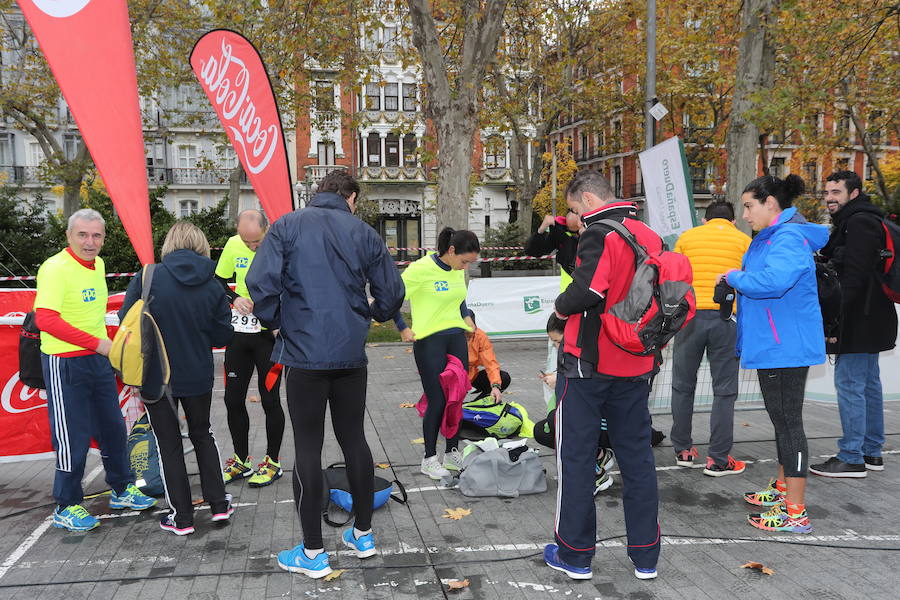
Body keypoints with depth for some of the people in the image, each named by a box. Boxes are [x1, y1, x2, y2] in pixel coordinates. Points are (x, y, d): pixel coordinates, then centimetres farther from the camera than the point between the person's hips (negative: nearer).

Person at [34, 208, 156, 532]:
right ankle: (67, 507, 19)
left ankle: (121, 490, 32)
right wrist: (97, 343, -26)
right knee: (73, 436, 1)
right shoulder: (55, 268, -18)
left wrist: (105, 343, 14)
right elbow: (45, 319, -27)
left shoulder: (98, 264, 8)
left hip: (99, 359, 8)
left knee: (112, 427, 16)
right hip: (64, 363, -8)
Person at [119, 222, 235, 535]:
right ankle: (219, 504, 24)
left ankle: (181, 517, 18)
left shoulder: (147, 278, -12)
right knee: (202, 434, 22)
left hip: (157, 376, -2)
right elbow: (223, 336, -3)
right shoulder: (213, 286, -6)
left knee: (169, 444, 11)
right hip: (198, 377, 2)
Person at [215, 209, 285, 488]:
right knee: (233, 399, 10)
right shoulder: (233, 245, 0)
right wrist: (234, 298, -9)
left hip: (270, 332, -5)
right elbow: (220, 282, 12)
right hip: (239, 332, 5)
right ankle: (241, 460, 27)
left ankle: (273, 462, 20)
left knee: (270, 400, 2)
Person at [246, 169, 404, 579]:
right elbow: (392, 293, 5)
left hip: (305, 352, -3)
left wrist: (275, 322, 5)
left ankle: (312, 553, 13)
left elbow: (261, 282, -12)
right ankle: (363, 534, 28)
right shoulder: (365, 234, 4)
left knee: (308, 448, 4)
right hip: (351, 353, 3)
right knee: (354, 439, 15)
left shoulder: (288, 226, -2)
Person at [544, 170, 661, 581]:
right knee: (638, 459, 14)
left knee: (576, 457, 6)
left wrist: (562, 308, -8)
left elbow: (588, 288, -26)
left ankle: (575, 555, 15)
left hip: (589, 364, -7)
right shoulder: (651, 236, 9)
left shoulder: (599, 234, -13)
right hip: (636, 368, 7)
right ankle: (646, 557, 22)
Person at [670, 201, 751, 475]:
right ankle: (718, 460, 7)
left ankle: (683, 450, 23)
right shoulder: (743, 240, 8)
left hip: (690, 315, 2)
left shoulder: (686, 237, 12)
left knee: (683, 386, 14)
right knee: (724, 391, 5)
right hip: (726, 318, -1)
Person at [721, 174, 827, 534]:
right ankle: (783, 488, 35)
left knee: (788, 422, -5)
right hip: (771, 344, 11)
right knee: (782, 420, 20)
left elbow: (773, 281, -35)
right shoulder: (769, 237, 15)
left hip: (786, 346, -11)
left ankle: (796, 512, 3)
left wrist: (736, 277, -20)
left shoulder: (789, 237, -18)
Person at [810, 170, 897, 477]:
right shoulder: (856, 221, 19)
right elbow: (838, 266, 21)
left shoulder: (859, 222, -15)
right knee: (868, 383, 14)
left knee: (849, 385, -7)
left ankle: (851, 458, -2)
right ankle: (872, 452, 23)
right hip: (867, 320, 11)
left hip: (858, 321, -11)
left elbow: (854, 276, -22)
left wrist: (836, 319, -22)